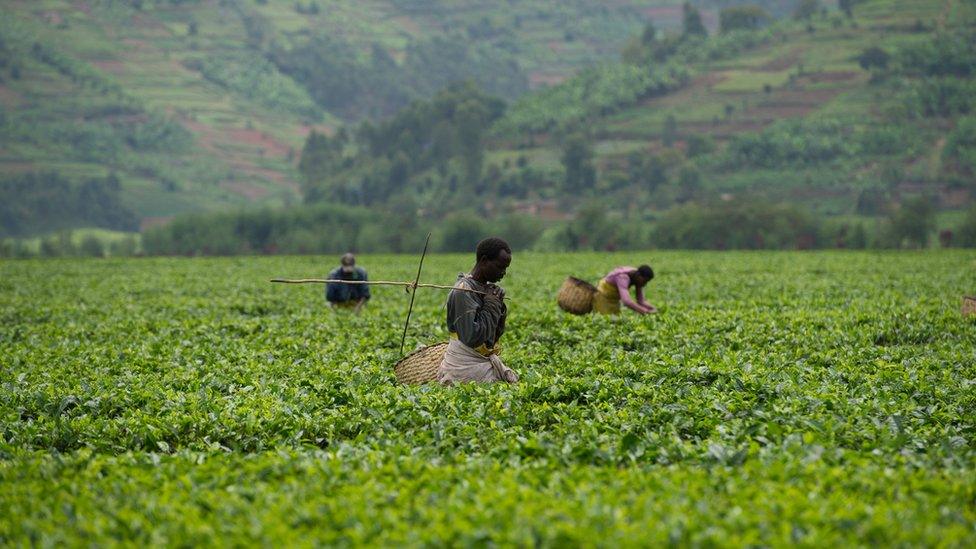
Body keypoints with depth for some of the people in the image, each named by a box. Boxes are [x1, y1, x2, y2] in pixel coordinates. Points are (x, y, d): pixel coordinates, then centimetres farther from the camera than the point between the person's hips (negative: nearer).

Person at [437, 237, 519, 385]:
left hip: (485, 360, 8)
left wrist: (499, 306, 0)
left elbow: (496, 334, 15)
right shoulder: (463, 290, -14)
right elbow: (472, 337, -22)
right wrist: (491, 306, -13)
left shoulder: (488, 288, 11)